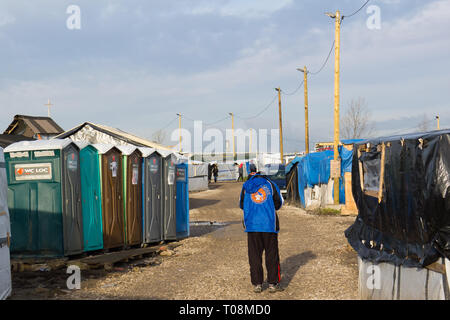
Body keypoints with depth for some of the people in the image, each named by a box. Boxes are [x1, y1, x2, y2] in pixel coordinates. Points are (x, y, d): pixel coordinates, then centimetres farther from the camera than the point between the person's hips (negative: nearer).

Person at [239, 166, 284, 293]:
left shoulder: (246, 186, 5)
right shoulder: (270, 184, 1)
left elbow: (241, 205, 12)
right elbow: (278, 204, 7)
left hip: (252, 225, 1)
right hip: (269, 225, -1)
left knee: (254, 255, 8)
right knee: (272, 254, 7)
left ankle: (257, 284, 9)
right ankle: (273, 283, 8)